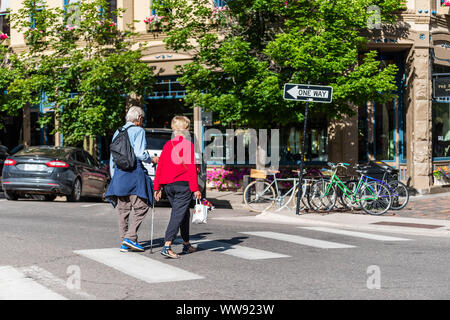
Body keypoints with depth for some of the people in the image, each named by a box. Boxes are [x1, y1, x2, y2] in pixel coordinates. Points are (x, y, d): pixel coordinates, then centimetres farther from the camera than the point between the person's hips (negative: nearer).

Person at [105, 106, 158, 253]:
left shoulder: (118, 132, 18)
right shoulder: (138, 131, -2)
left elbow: (112, 157, 18)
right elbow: (139, 153, -13)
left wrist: (113, 177, 23)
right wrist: (152, 160, 4)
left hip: (119, 172, 7)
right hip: (134, 172, -7)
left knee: (123, 209, 7)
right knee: (141, 206, -2)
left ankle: (124, 243, 7)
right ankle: (130, 237, -12)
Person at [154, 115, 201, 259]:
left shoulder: (167, 145, 12)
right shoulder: (188, 144, -7)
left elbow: (160, 166, 12)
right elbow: (191, 168, -13)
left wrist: (157, 187, 16)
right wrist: (195, 189, -13)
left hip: (168, 186, 7)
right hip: (183, 184, -7)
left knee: (184, 214, 19)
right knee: (178, 215, -7)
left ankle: (186, 245, 27)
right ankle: (167, 246, -18)